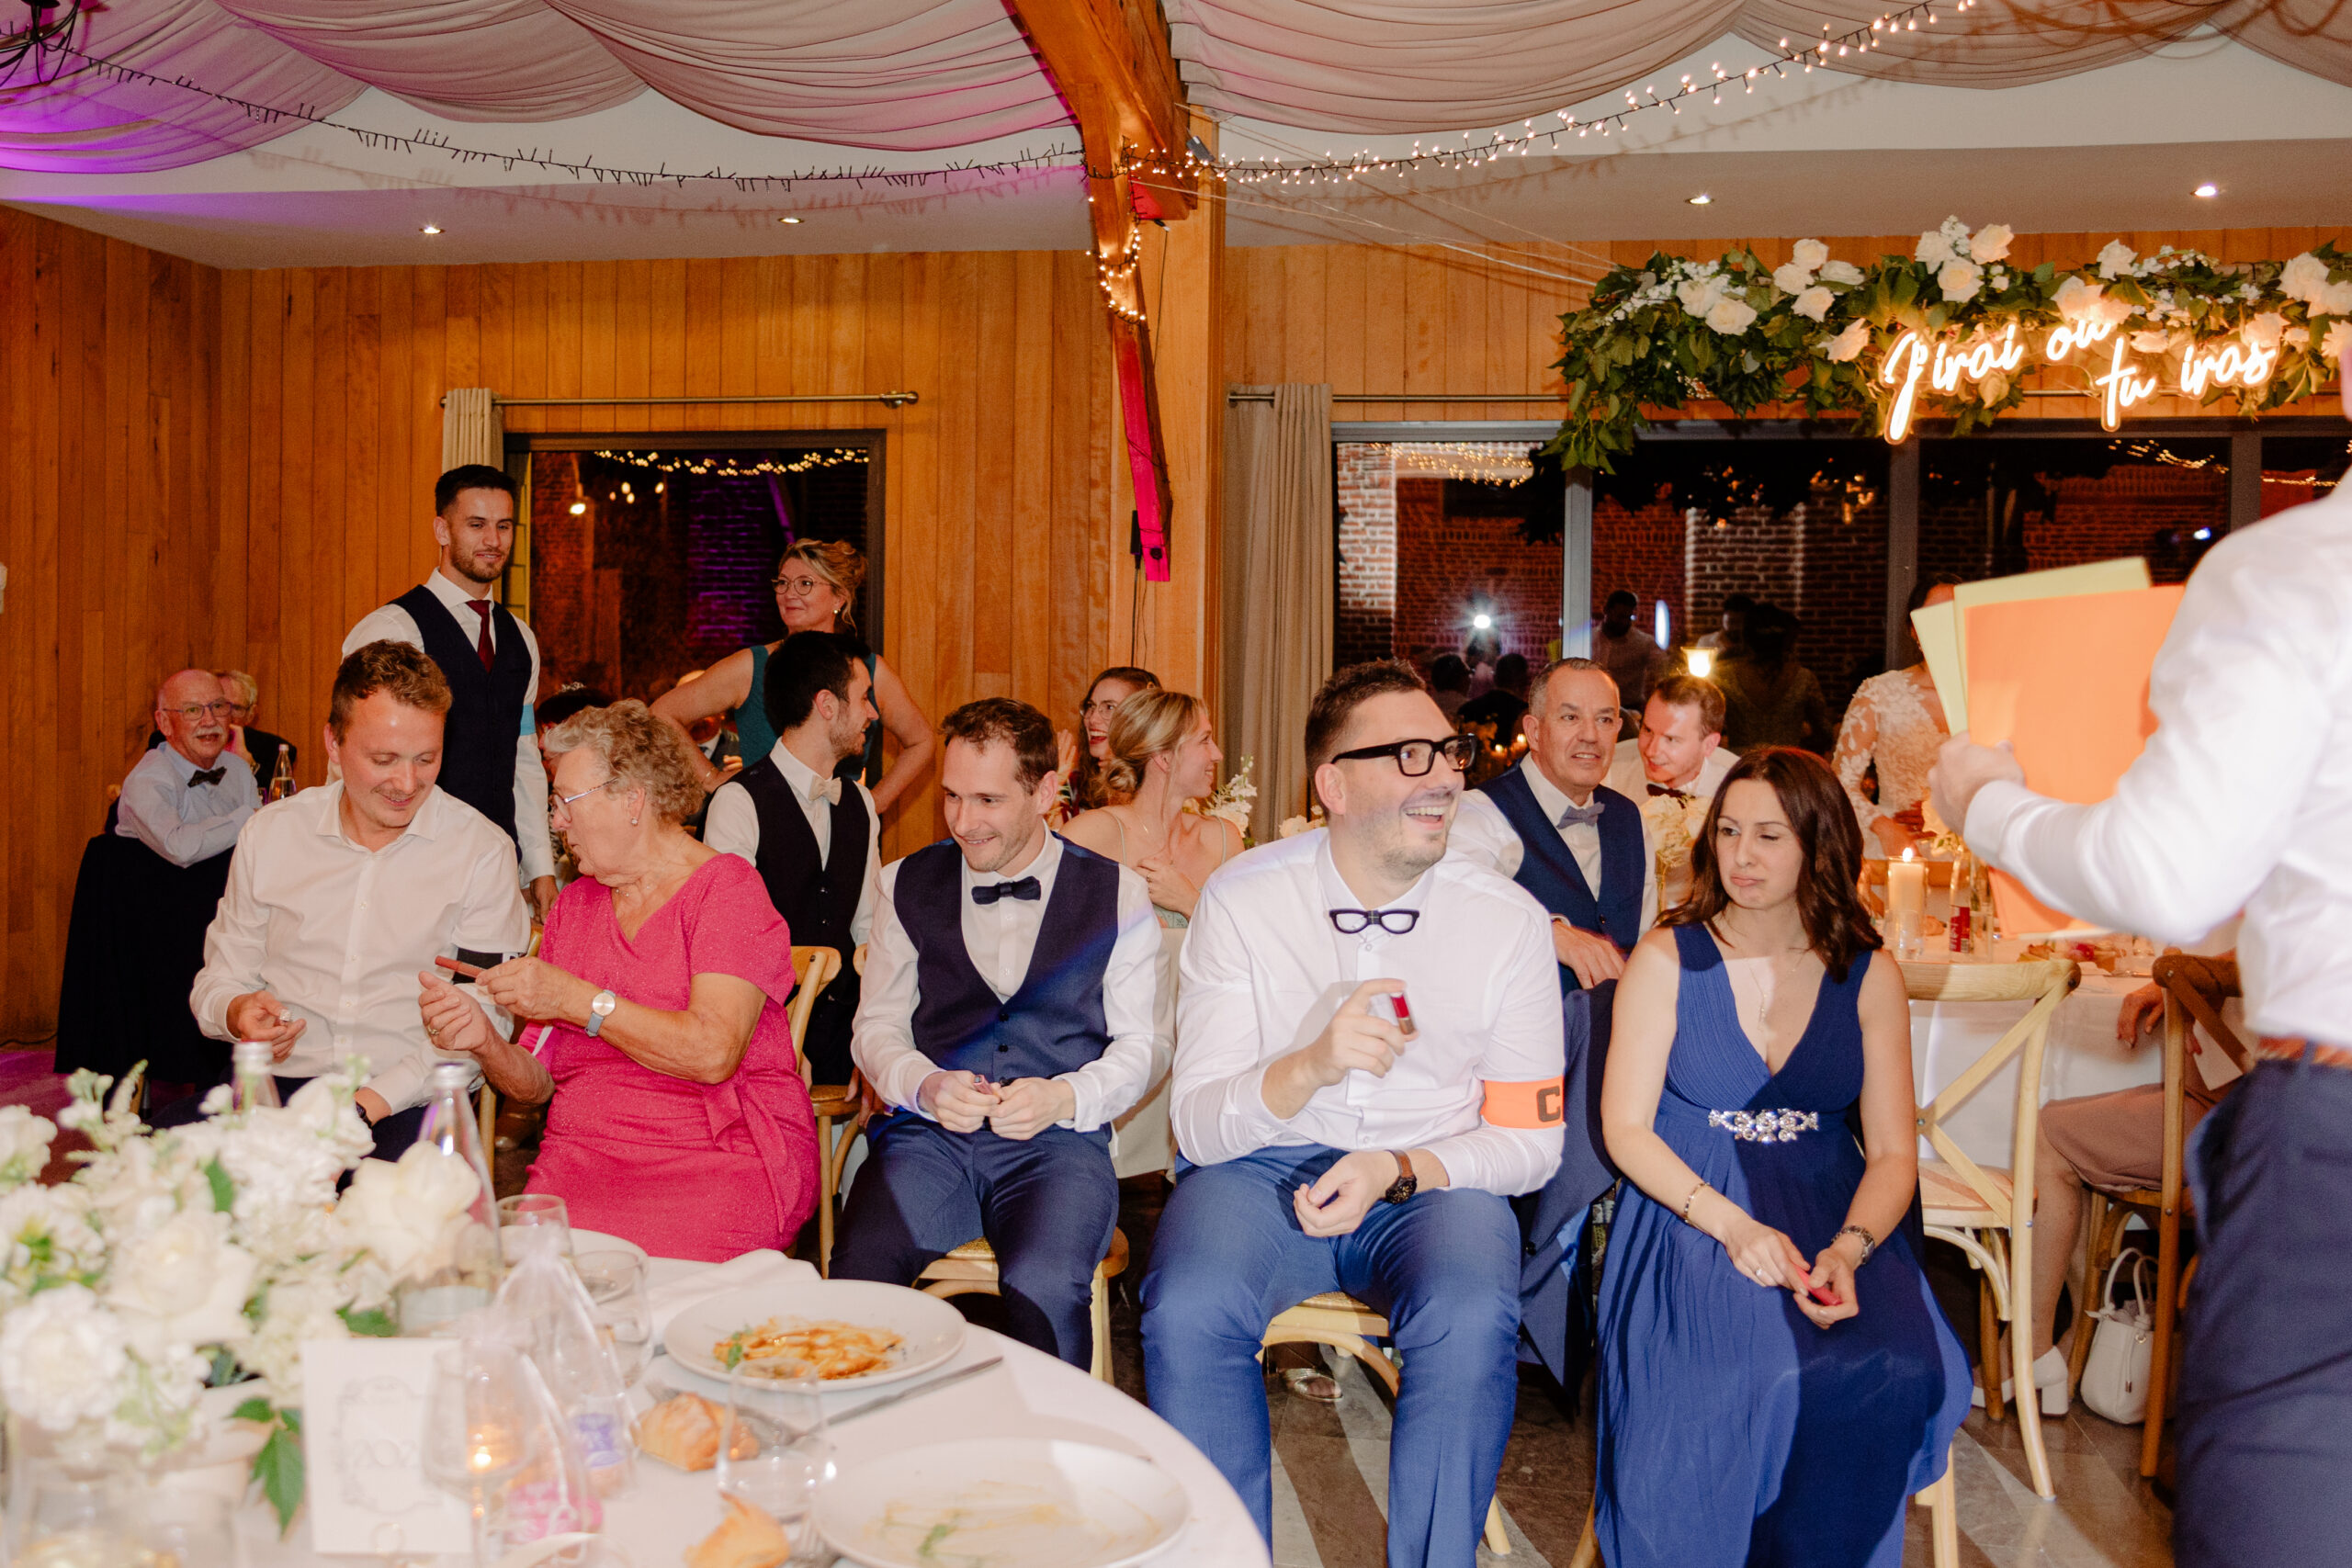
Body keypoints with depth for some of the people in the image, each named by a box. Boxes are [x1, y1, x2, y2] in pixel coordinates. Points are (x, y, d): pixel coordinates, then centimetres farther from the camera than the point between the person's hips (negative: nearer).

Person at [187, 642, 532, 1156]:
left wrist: (374, 1101, -17)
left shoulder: (482, 849, 0)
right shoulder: (269, 832, 10)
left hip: (407, 1100, -4)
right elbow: (220, 976, 18)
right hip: (277, 1079, 4)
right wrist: (236, 1013, -7)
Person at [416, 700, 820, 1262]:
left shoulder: (726, 888, -3)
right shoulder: (573, 905, 16)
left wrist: (579, 1001, -15)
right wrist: (487, 1043, -7)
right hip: (580, 1158, 5)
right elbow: (537, 1083, 14)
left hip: (717, 1157, -5)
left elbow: (713, 1053, -18)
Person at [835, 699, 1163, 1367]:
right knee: (856, 1274, -28)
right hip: (930, 1134, 2)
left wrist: (1064, 1098, -12)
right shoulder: (908, 885, 13)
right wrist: (924, 1085, -8)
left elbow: (1143, 1042, 8)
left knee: (1045, 1289, -32)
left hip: (1058, 1141, -1)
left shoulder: (1116, 894, 8)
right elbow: (876, 1024, 14)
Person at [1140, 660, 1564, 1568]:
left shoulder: (1508, 919, -3)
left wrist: (1398, 1171, -17)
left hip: (1433, 1180, 0)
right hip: (1262, 1170, 0)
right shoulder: (1241, 898, -5)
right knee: (1188, 1315, -29)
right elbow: (1198, 1126, -8)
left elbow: (1532, 1138, 1)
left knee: (1471, 1325, -31)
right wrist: (1312, 1065, -29)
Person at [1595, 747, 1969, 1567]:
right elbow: (1625, 1128, -2)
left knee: (1898, 1373, -27)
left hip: (1833, 1215, 2)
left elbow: (1893, 1152, 5)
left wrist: (1848, 1252, -16)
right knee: (1753, 1380, -30)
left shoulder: (1869, 976, 7)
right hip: (1690, 1211, -2)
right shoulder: (1668, 959, 2)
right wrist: (1732, 1225, -17)